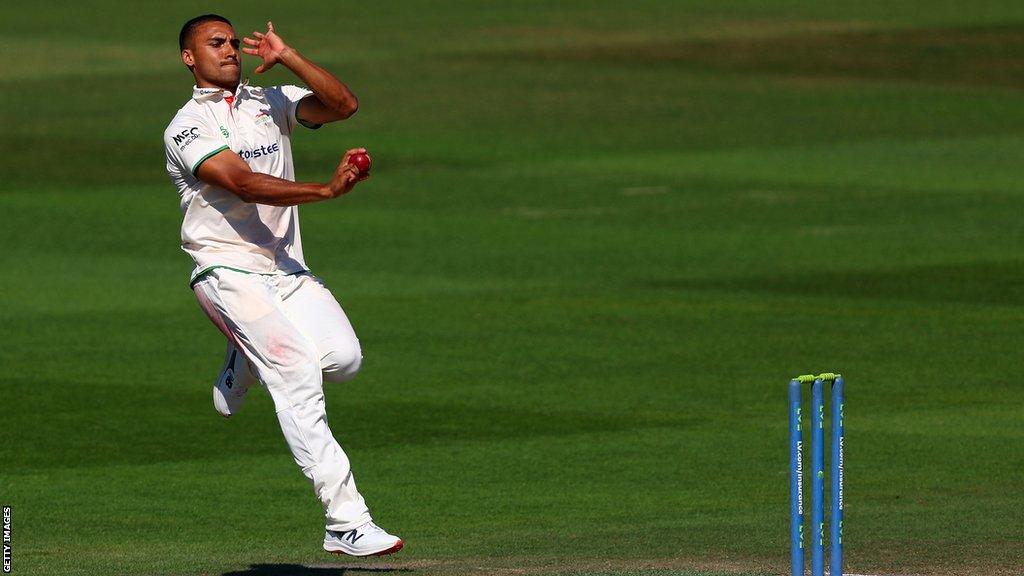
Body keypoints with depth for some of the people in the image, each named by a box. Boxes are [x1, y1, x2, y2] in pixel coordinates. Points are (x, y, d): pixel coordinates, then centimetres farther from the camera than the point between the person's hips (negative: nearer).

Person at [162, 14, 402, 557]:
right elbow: (246, 185, -20)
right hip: (228, 270, -6)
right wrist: (327, 189, -31)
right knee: (297, 375, -22)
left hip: (287, 268, 6)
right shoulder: (188, 127, -5)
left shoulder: (271, 102, 14)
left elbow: (343, 104, -1)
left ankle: (243, 365, 17)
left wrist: (287, 58, -8)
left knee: (342, 358, -18)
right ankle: (345, 522, -26)